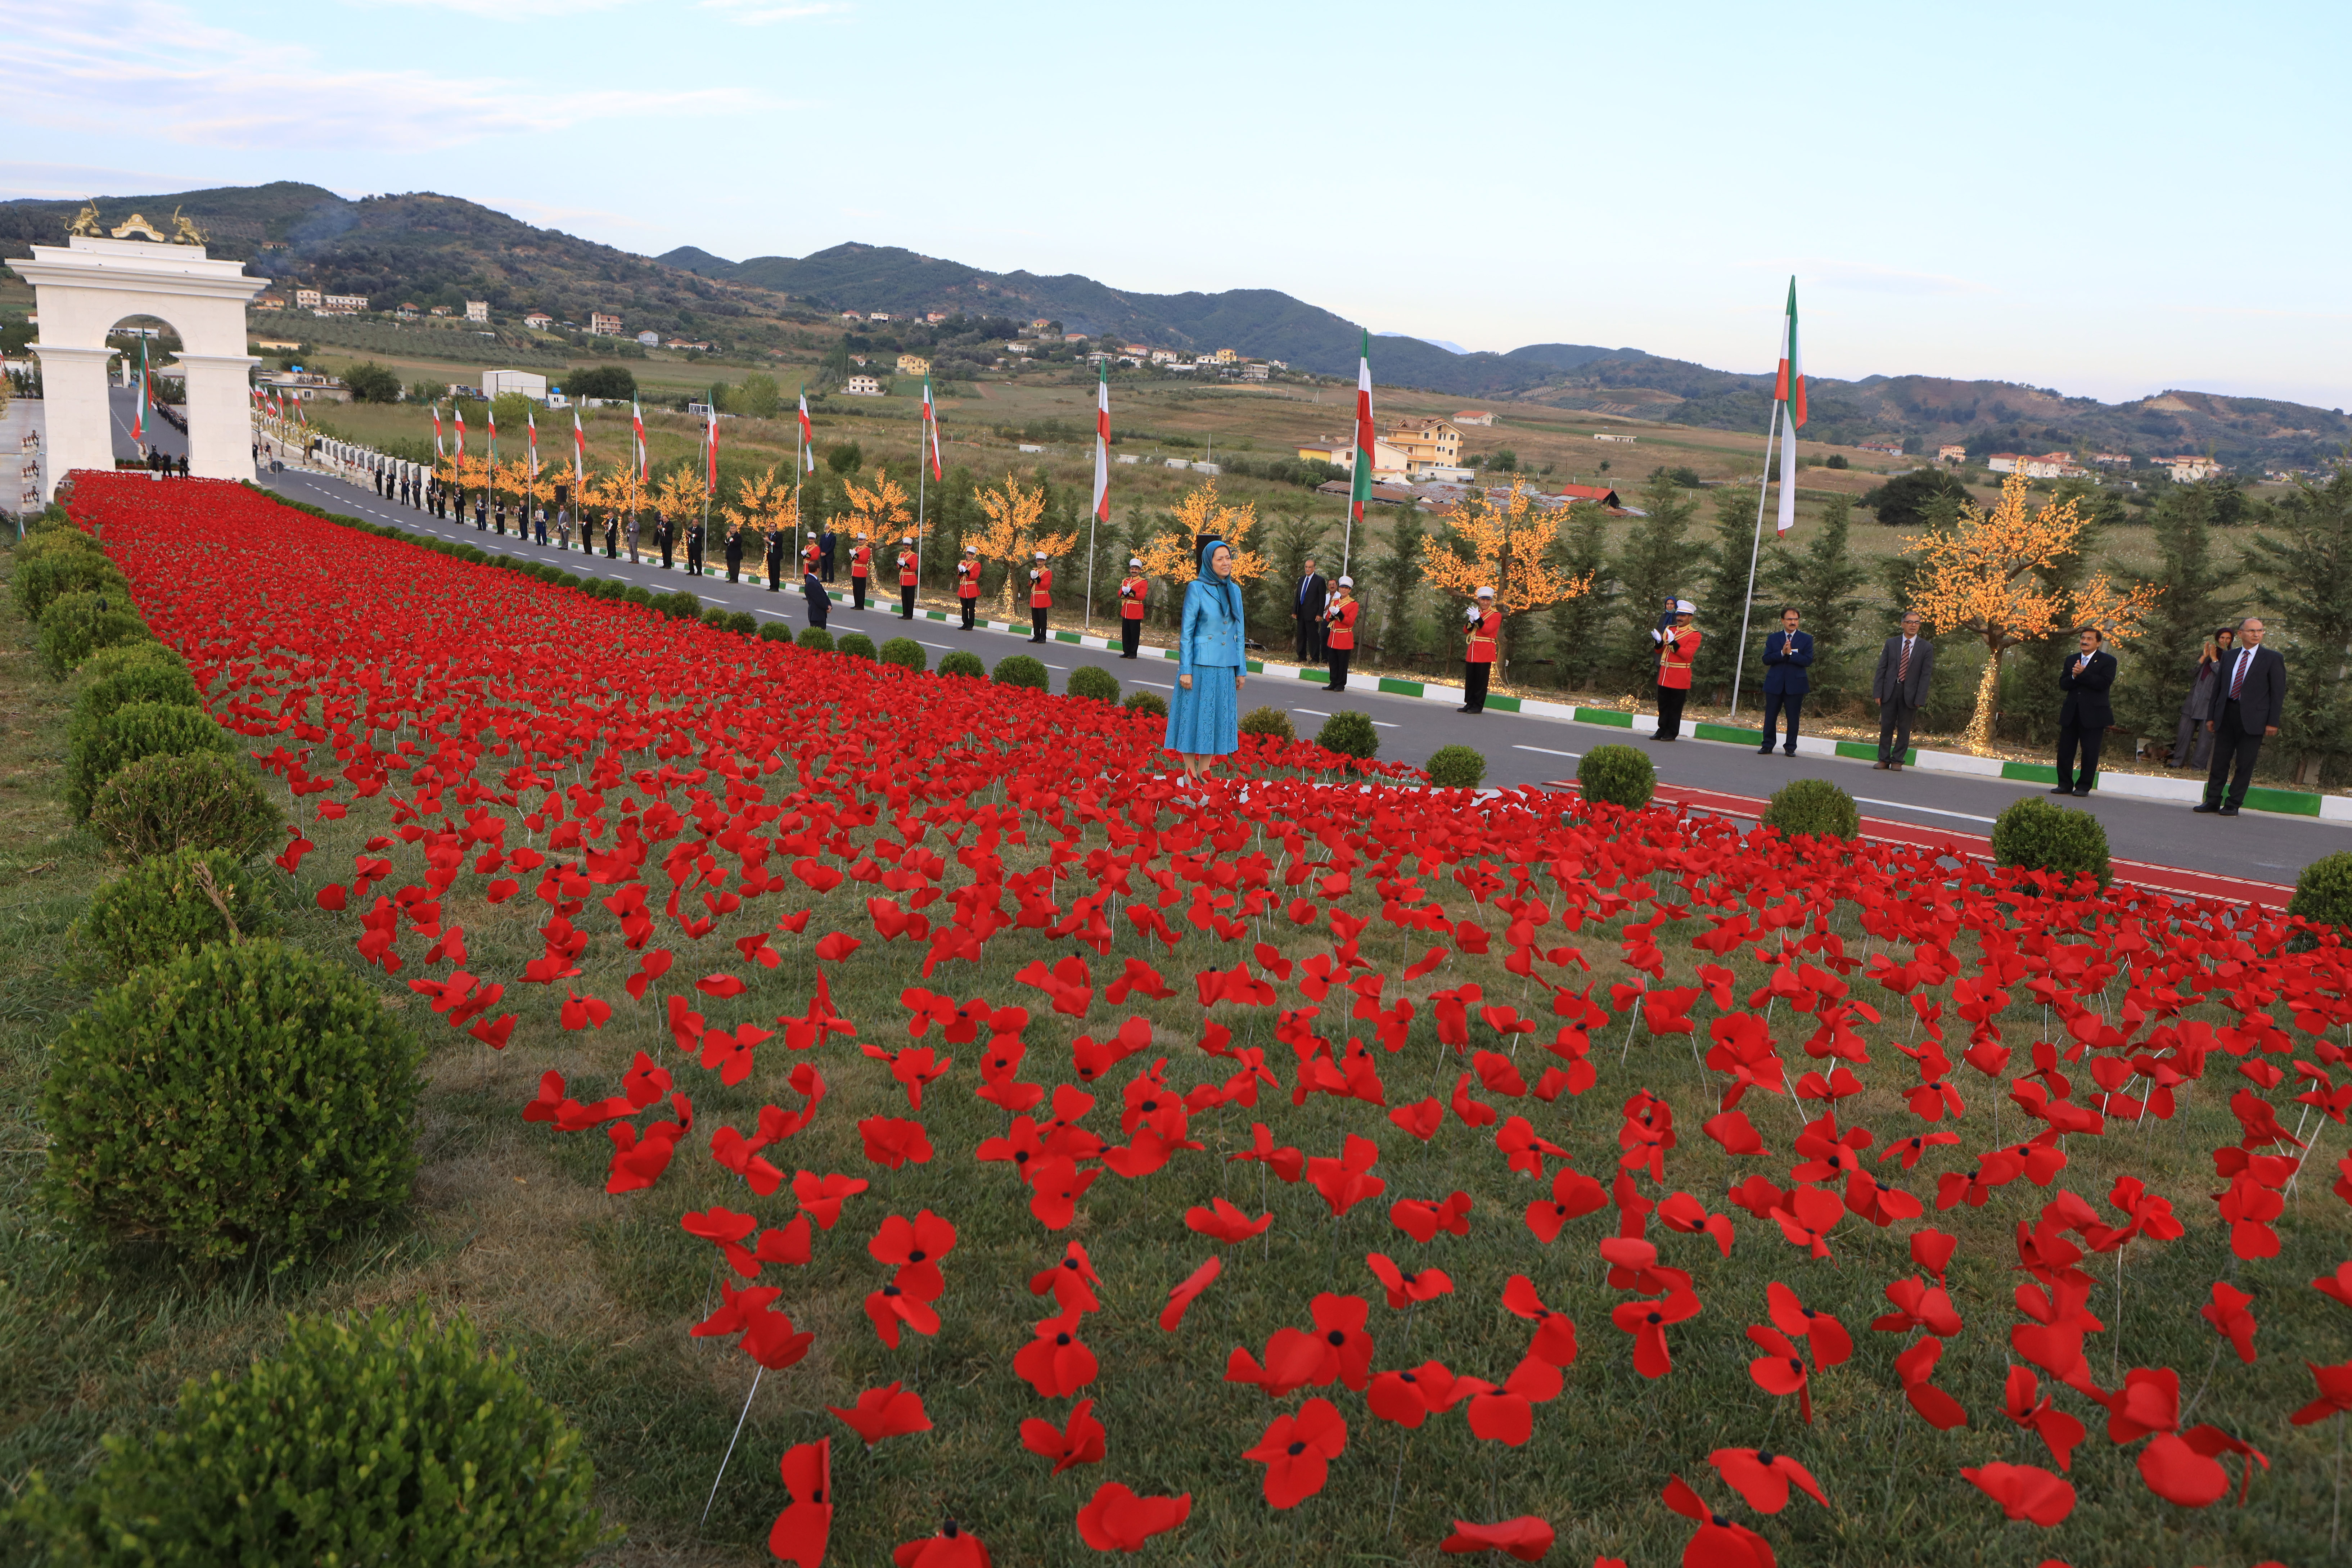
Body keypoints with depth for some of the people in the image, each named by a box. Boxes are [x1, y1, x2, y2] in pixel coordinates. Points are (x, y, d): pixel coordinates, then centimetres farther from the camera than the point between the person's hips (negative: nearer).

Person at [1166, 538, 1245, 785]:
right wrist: (1185, 670, -12)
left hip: (1226, 666, 5)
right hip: (1200, 664, -5)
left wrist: (1241, 669, 12)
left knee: (1218, 716, 8)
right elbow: (1186, 632, -7)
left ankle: (1204, 770, 16)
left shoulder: (1234, 591, 10)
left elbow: (1238, 632, 14)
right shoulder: (1197, 589, -6)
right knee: (1195, 714, 0)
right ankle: (1190, 771, 8)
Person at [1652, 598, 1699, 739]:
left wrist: (1673, 642, -25)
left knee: (1675, 707, 2)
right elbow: (1660, 651, 16)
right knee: (1663, 705, 8)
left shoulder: (1695, 635, -4)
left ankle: (1672, 733, 9)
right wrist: (1659, 641, -5)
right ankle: (1662, 731, 16)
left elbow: (1687, 654, -16)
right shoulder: (1669, 629, 13)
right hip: (1664, 674, 5)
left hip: (1680, 678, -5)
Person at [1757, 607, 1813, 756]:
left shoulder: (1806, 639, 5)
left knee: (1793, 718, 1)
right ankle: (1767, 746, 12)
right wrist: (1782, 653, -15)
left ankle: (1790, 748, 7)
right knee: (1770, 716, 4)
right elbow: (1766, 659, -1)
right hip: (1775, 684, 2)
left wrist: (1791, 653, -15)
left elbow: (1808, 661, -6)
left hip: (1795, 684, -2)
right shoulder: (1773, 639, 10)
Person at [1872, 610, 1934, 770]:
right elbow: (1882, 669, 6)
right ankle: (1884, 759, 12)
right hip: (1890, 691, 1)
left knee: (1904, 729, 4)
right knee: (1886, 726, 3)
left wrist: (1920, 699, -9)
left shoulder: (1926, 648, 2)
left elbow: (1926, 675, -2)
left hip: (1910, 694, -1)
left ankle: (1897, 761, 11)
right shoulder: (1891, 643, 7)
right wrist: (1878, 692, -3)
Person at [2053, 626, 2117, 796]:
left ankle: (2084, 787, 7)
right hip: (2071, 713, 5)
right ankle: (2065, 785, 12)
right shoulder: (2071, 661, 15)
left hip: (2093, 714, -5)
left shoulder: (2108, 661, 0)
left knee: (2090, 752, -1)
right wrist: (2074, 676, -15)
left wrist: (2082, 674, -19)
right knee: (2065, 750, 4)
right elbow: (2063, 685, 5)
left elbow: (2104, 683, -16)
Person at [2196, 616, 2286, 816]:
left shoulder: (2272, 658, 1)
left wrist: (2273, 722, -8)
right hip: (2227, 714, 4)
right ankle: (2213, 801, 14)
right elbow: (2219, 687, 17)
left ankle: (2234, 805, 6)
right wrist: (2212, 716, 12)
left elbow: (2278, 692, -1)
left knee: (2245, 763, 0)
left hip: (2252, 718, -4)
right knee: (2220, 760, 6)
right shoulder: (2229, 657, 13)